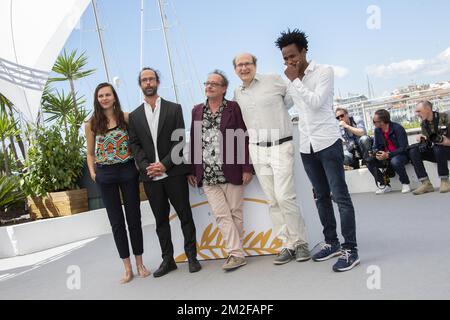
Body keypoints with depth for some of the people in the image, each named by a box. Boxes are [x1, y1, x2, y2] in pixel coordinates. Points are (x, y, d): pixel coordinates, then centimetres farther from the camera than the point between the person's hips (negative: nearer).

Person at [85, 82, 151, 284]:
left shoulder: (126, 117, -1)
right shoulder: (91, 124, 3)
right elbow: (90, 153, 11)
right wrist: (92, 172, -3)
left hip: (128, 171, -1)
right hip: (105, 175, 1)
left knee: (134, 217, 7)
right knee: (116, 221, 7)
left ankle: (139, 263, 23)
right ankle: (127, 267, 19)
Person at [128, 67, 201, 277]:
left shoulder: (174, 109, 5)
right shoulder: (134, 116, 12)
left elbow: (180, 140, -3)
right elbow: (135, 145, 6)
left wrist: (164, 164, -13)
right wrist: (146, 166, -9)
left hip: (173, 172, -2)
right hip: (150, 176, 3)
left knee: (185, 215, 2)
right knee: (160, 219, 10)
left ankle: (191, 257, 14)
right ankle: (167, 259, 20)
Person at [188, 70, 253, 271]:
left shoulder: (233, 108, 0)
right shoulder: (197, 111, 11)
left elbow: (243, 138, -3)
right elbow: (193, 141, 12)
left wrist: (247, 168, -9)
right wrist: (191, 170, 9)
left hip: (231, 172, -3)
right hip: (207, 175, 3)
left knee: (235, 213, 6)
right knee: (221, 215, -1)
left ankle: (235, 251, 19)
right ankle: (237, 254, 4)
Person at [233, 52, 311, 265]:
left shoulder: (273, 81, -2)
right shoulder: (237, 94, 11)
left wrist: (277, 111, 7)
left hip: (281, 146, -4)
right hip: (257, 150, 5)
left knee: (284, 197, -12)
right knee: (272, 201, 5)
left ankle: (300, 242, 5)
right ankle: (287, 245, 13)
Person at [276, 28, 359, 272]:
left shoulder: (324, 72, -5)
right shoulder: (290, 80, 13)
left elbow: (316, 102, -18)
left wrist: (296, 80, -13)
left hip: (328, 142, -6)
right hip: (306, 146, 6)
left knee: (340, 196, -6)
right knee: (322, 197, 12)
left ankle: (350, 249, 0)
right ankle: (331, 243, 23)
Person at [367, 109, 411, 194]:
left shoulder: (397, 128, -17)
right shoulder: (377, 130, 0)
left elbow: (403, 148, -21)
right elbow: (375, 147, 6)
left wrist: (388, 155, -32)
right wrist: (376, 153, -19)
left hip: (401, 155, -6)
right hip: (386, 157, 6)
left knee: (395, 161, -39)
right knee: (369, 162, -15)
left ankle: (405, 183, -13)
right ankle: (385, 185, -5)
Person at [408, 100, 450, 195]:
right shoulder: (424, 124, 3)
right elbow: (427, 144, 3)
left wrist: (441, 140, -34)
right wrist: (422, 140, -18)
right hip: (436, 152, 5)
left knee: (438, 147, -37)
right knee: (413, 151, -17)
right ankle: (426, 183, -21)